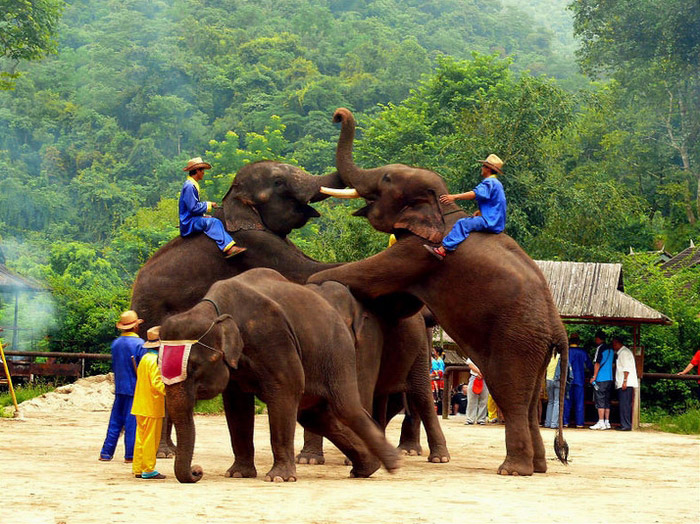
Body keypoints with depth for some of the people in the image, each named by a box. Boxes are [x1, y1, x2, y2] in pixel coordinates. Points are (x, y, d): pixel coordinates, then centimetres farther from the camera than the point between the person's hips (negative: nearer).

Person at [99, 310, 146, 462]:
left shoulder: (115, 343, 5)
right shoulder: (139, 344, -12)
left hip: (119, 387, 5)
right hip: (135, 388, -5)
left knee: (115, 421, 10)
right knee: (132, 421, 0)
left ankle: (106, 452, 10)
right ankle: (130, 455, 2)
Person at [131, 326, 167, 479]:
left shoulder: (145, 358, 14)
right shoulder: (155, 360, -15)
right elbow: (157, 383, -23)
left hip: (140, 405, 9)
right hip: (152, 407, -9)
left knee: (141, 437, 12)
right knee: (151, 439, -3)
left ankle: (138, 469, 15)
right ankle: (148, 470, 1)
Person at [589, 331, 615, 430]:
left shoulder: (600, 348, -9)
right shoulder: (611, 349, 15)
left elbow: (597, 363, -13)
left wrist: (594, 377, -11)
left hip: (601, 379, -8)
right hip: (610, 379, 8)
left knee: (600, 401, -7)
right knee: (607, 401, 10)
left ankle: (601, 423, -10)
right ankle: (607, 422, 9)